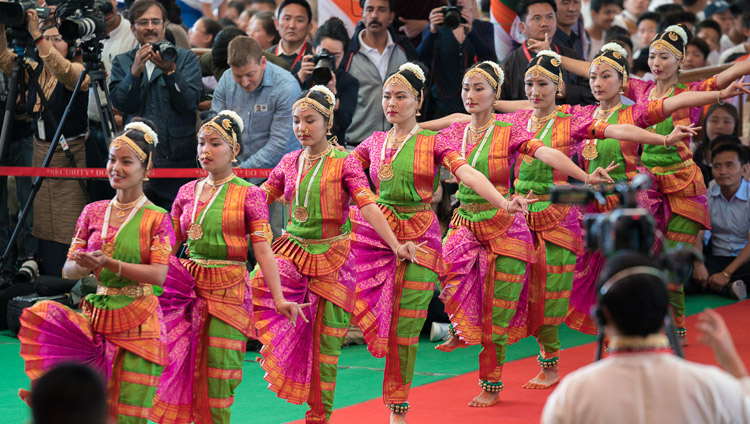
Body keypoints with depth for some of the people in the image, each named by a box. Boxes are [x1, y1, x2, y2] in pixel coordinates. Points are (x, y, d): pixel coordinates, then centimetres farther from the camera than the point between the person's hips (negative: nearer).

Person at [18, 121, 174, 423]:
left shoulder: (156, 219, -3)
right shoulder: (93, 212, 10)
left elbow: (159, 275, -13)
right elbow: (68, 270, 8)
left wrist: (109, 263, -23)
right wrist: (85, 266, -16)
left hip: (137, 322, -4)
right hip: (97, 316, 4)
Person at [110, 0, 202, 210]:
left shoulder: (186, 58, 6)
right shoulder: (122, 62, 11)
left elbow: (189, 103, -7)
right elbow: (121, 103, -5)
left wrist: (170, 71, -21)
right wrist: (135, 71, -21)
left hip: (177, 161, -1)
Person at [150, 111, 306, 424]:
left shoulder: (248, 195, -2)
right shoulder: (188, 192, 11)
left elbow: (262, 248, -9)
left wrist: (278, 298, -17)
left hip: (229, 290, -4)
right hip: (188, 285, 4)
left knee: (218, 373, -5)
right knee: (182, 368, 0)